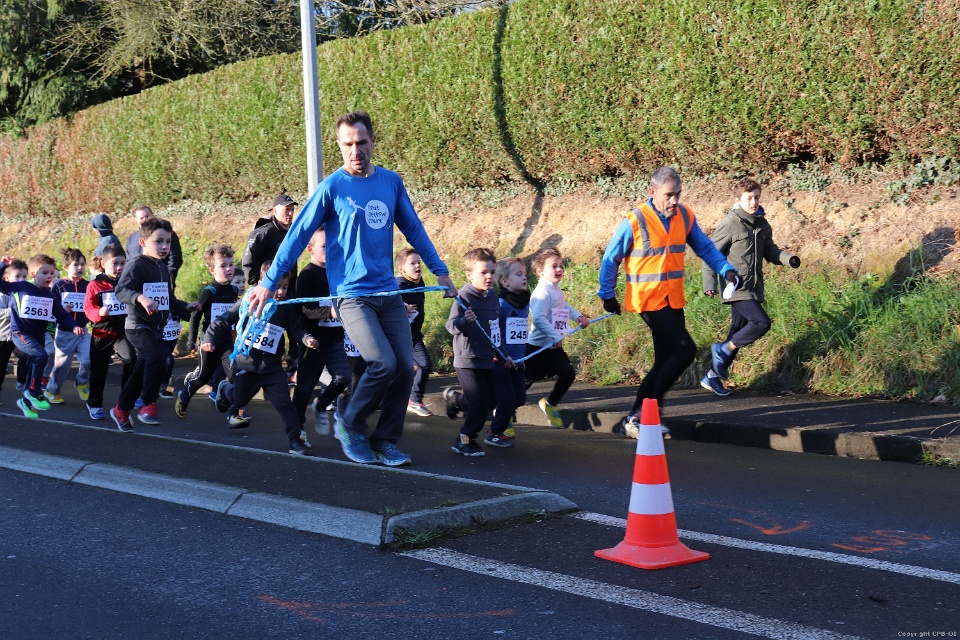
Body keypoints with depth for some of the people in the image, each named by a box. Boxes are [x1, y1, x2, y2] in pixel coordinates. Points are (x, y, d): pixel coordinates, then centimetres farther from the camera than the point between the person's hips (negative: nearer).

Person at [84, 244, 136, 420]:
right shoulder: (95, 285, -4)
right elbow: (88, 309, -8)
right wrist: (99, 313, -27)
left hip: (123, 332, 1)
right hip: (101, 334, -1)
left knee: (130, 358, -26)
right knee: (98, 371, 11)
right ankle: (94, 404, 29)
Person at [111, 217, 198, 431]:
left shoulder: (163, 268, 14)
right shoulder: (136, 264, -12)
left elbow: (169, 299, 24)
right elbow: (120, 290, -25)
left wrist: (186, 307, 8)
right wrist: (140, 298, -42)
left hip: (156, 327, 9)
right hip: (138, 325, -9)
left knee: (142, 372, 15)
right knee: (156, 357, -29)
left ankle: (121, 409, 31)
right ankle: (148, 406, -19)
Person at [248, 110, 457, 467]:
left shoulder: (391, 182, 7)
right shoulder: (333, 187, -6)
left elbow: (414, 229, 17)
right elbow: (298, 234, -4)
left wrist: (440, 271, 17)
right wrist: (268, 283, -4)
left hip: (388, 293, 5)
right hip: (351, 294, -5)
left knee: (405, 367, -1)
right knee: (384, 363, -19)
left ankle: (385, 442, 13)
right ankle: (350, 425, 6)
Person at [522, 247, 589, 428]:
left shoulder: (556, 290, 11)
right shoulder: (542, 292, -21)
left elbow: (563, 306, 34)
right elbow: (538, 319, -33)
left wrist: (578, 316, 21)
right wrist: (556, 337, -34)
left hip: (553, 347, 9)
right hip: (537, 347, -9)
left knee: (568, 373, 2)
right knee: (525, 380, -3)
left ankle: (550, 403, 23)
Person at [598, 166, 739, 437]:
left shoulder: (685, 216, 2)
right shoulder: (635, 222, -14)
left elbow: (705, 247, 13)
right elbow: (610, 259, -4)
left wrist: (726, 269, -3)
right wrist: (607, 295, 1)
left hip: (674, 300, 7)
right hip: (649, 300, -7)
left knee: (666, 361, 8)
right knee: (685, 350, -16)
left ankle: (635, 419, 17)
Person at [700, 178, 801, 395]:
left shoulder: (762, 225, 10)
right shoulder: (730, 224, -11)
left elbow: (770, 251, 20)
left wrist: (788, 259, 0)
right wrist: (709, 284, -14)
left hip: (753, 288, 8)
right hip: (737, 287, -8)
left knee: (738, 333, 10)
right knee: (762, 322, -19)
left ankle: (712, 377, 20)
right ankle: (723, 350, -1)